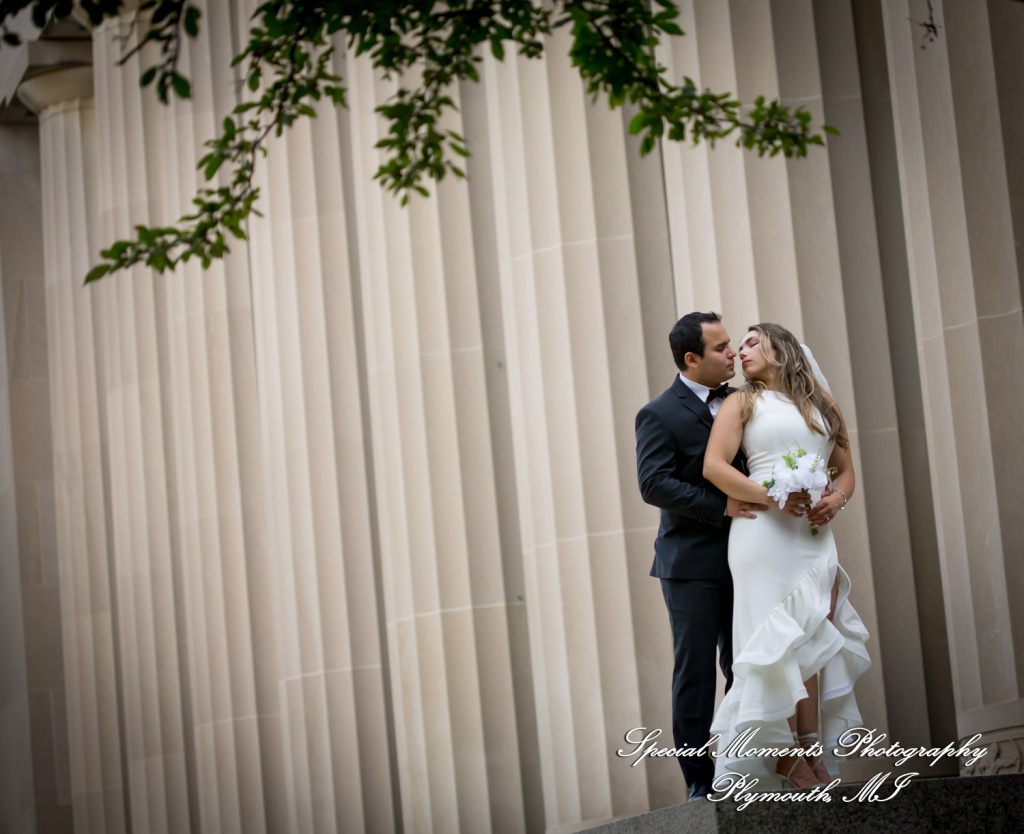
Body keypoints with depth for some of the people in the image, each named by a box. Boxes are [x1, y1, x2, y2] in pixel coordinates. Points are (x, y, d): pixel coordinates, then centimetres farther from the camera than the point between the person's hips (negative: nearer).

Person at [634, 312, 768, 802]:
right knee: (695, 672, -1)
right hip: (692, 564, -6)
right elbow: (654, 484, -15)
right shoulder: (659, 415, -5)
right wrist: (722, 507, -21)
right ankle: (701, 782, 4)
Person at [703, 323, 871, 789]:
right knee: (778, 643, -9)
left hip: (815, 535, 3)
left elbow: (846, 471, 20)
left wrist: (837, 499, -3)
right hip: (763, 533, -3)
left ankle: (811, 755, 0)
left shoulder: (823, 405, 20)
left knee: (809, 643, -1)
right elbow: (714, 466, -3)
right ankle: (787, 756, -9)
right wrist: (769, 495, -15)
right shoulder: (743, 403, 9)